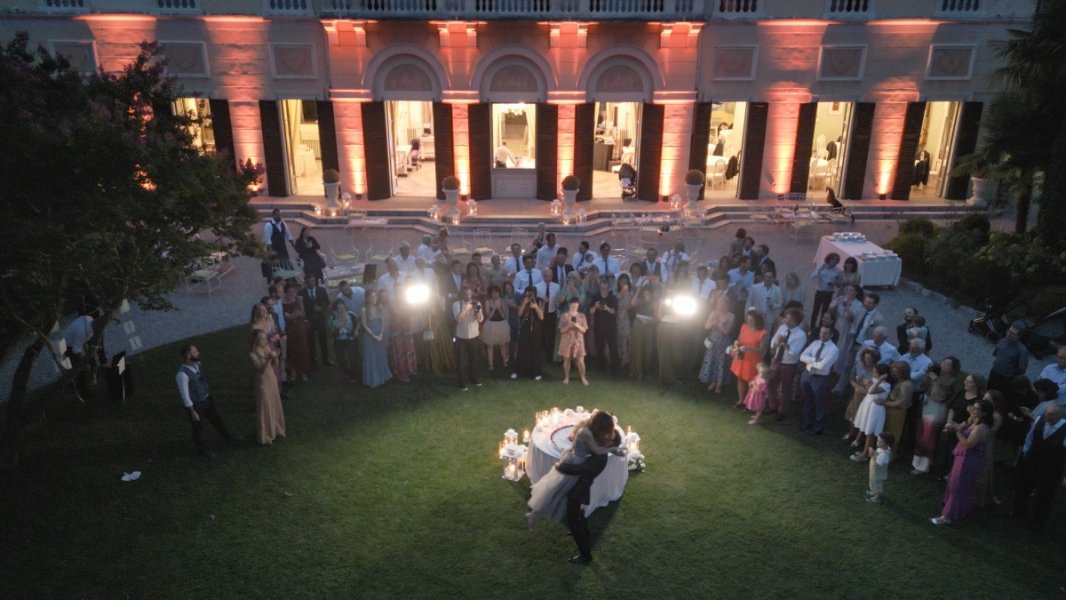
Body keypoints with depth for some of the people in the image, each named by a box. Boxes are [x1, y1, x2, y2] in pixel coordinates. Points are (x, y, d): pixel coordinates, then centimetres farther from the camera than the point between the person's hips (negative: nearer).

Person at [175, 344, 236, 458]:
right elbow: (185, 395, -24)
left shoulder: (197, 364, -8)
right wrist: (193, 412, -16)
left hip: (206, 398, 7)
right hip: (195, 404, -7)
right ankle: (201, 448, 44)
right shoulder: (182, 374, -32)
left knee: (216, 419, 24)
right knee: (198, 426, 18)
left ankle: (228, 438, 47)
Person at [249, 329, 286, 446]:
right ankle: (264, 437, 20)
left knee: (275, 406, 20)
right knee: (264, 410, 5)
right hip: (262, 383, -7)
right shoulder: (252, 354, -22)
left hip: (272, 379, 7)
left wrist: (275, 357, -16)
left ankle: (275, 430, 39)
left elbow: (274, 364, 3)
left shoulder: (267, 347, -3)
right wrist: (269, 358, -36)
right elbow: (261, 369, -26)